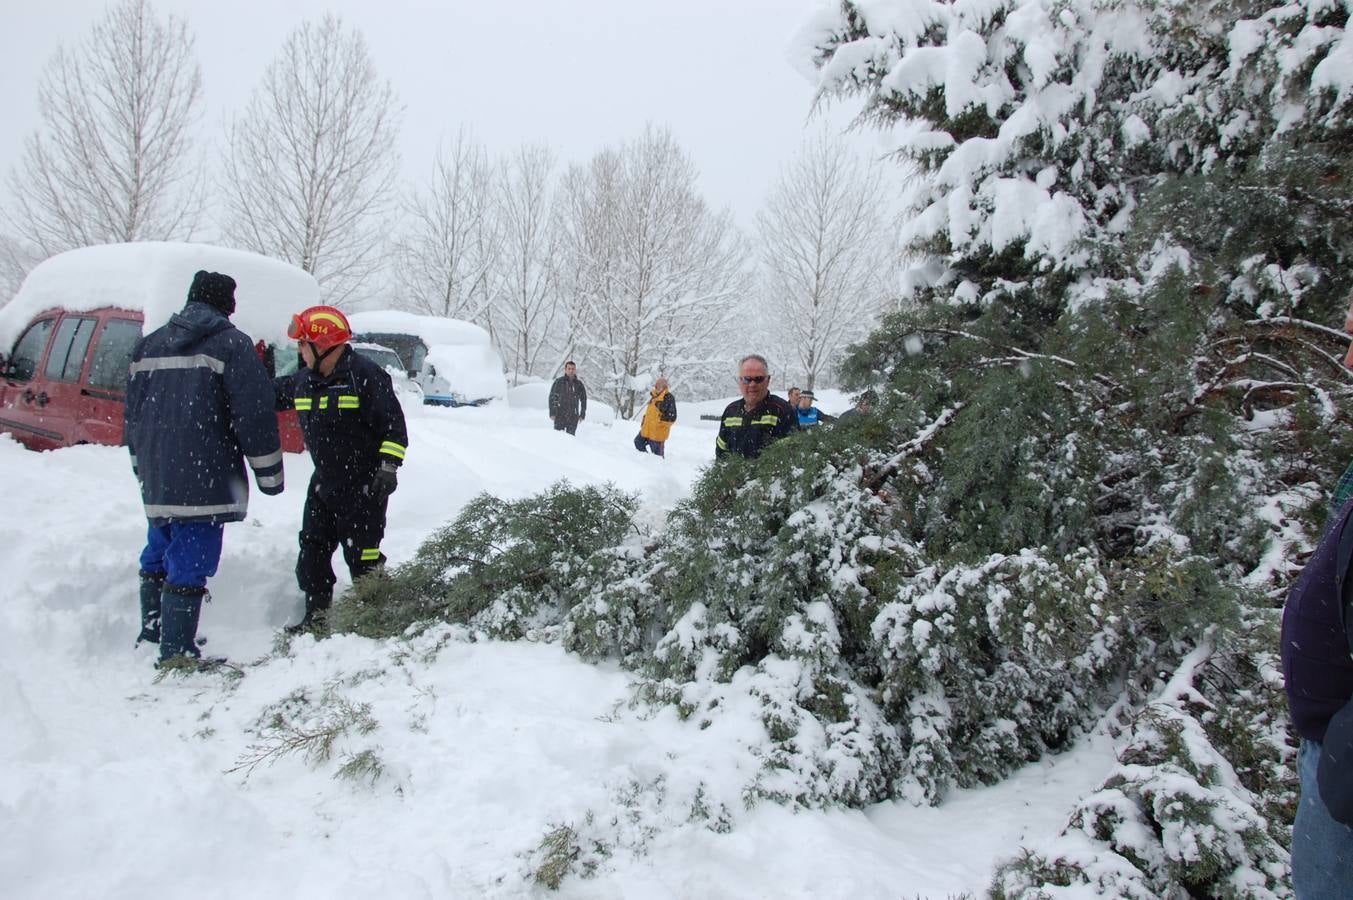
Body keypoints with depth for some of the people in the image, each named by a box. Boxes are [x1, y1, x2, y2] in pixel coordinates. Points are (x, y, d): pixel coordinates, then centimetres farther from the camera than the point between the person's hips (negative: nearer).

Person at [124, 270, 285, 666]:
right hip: (204, 482, -7)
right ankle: (176, 652, -1)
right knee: (189, 563, -4)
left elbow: (133, 416, 21)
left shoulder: (148, 345, 15)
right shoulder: (231, 344, -7)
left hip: (156, 480, 7)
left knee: (159, 555, 21)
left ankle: (152, 633, 33)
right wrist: (269, 474, -5)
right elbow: (255, 415, -12)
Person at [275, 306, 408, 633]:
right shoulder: (303, 380, 8)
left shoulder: (365, 375, -15)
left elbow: (393, 425, -16)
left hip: (364, 486, -8)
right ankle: (317, 614, 25)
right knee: (312, 551, 12)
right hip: (323, 483, 8)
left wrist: (388, 465, -20)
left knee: (362, 556, -3)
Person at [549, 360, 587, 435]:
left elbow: (583, 400, 15)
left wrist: (582, 415, 8)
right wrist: (552, 413, -7)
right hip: (560, 416, -2)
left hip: (573, 417, 2)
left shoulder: (579, 384, 7)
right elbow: (552, 397, 0)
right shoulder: (558, 382, -1)